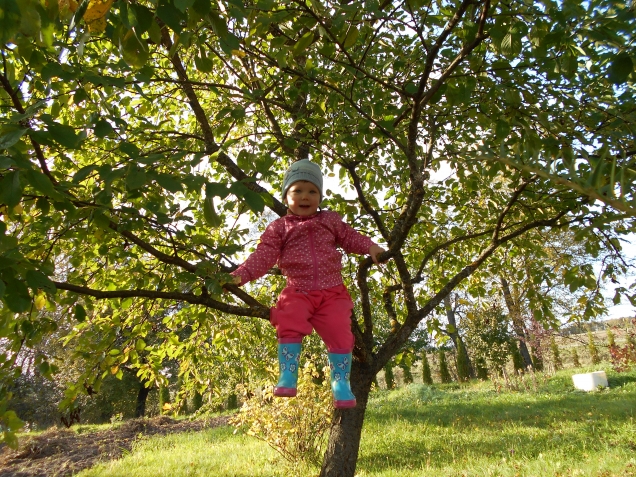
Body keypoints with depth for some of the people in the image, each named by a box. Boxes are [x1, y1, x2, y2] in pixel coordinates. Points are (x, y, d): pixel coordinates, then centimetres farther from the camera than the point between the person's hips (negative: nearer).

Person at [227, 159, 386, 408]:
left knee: (340, 333, -9)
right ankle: (287, 377, -10)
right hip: (297, 292, -1)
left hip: (332, 292, 1)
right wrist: (240, 275, -17)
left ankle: (340, 381, 7)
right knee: (289, 326, -24)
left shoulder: (331, 220, 12)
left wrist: (370, 248, -1)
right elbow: (263, 256, -3)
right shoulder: (279, 227, 5)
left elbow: (350, 237, 18)